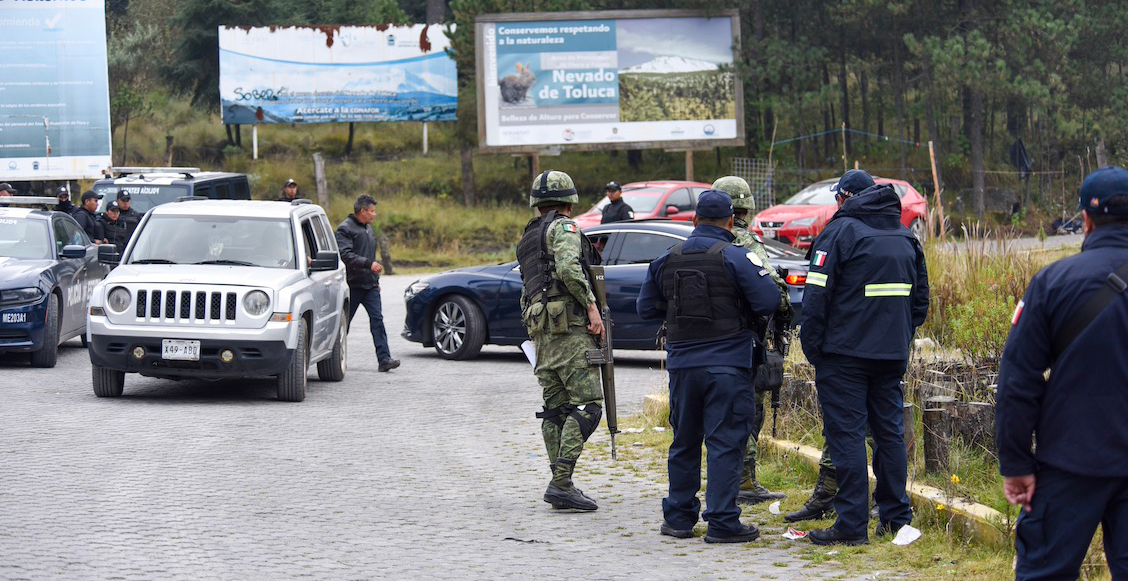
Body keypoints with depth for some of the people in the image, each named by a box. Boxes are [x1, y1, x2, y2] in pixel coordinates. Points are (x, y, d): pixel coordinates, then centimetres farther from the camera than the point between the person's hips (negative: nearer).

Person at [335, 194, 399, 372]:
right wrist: (369, 264, -27)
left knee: (377, 319, -6)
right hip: (353, 285, -7)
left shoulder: (368, 229, 19)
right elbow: (346, 255, -21)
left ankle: (384, 358, -13)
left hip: (370, 285, 7)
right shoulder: (345, 229, -9)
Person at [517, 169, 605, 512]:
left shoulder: (527, 237, 25)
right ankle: (561, 483, -18)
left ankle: (560, 485, 8)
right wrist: (591, 304, -16)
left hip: (540, 329, 9)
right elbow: (568, 267, -21)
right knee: (587, 404, -11)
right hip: (569, 326, -9)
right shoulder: (563, 227, -2)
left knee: (556, 409, 10)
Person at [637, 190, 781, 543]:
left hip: (682, 363, 5)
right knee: (725, 443, -2)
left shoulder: (667, 260, 5)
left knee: (684, 441, 15)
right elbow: (769, 303, -13)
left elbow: (646, 308, 12)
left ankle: (678, 517, 20)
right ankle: (722, 523, -3)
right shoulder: (736, 258, -10)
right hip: (728, 365, -4)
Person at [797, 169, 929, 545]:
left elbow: (817, 297, -12)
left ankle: (852, 524, -7)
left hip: (845, 351, -6)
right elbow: (920, 301, 18)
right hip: (893, 355, 6)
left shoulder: (840, 231, -8)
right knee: (890, 432, 13)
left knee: (846, 434, -5)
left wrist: (812, 348, -4)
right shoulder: (905, 236, 14)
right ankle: (896, 518, 17)